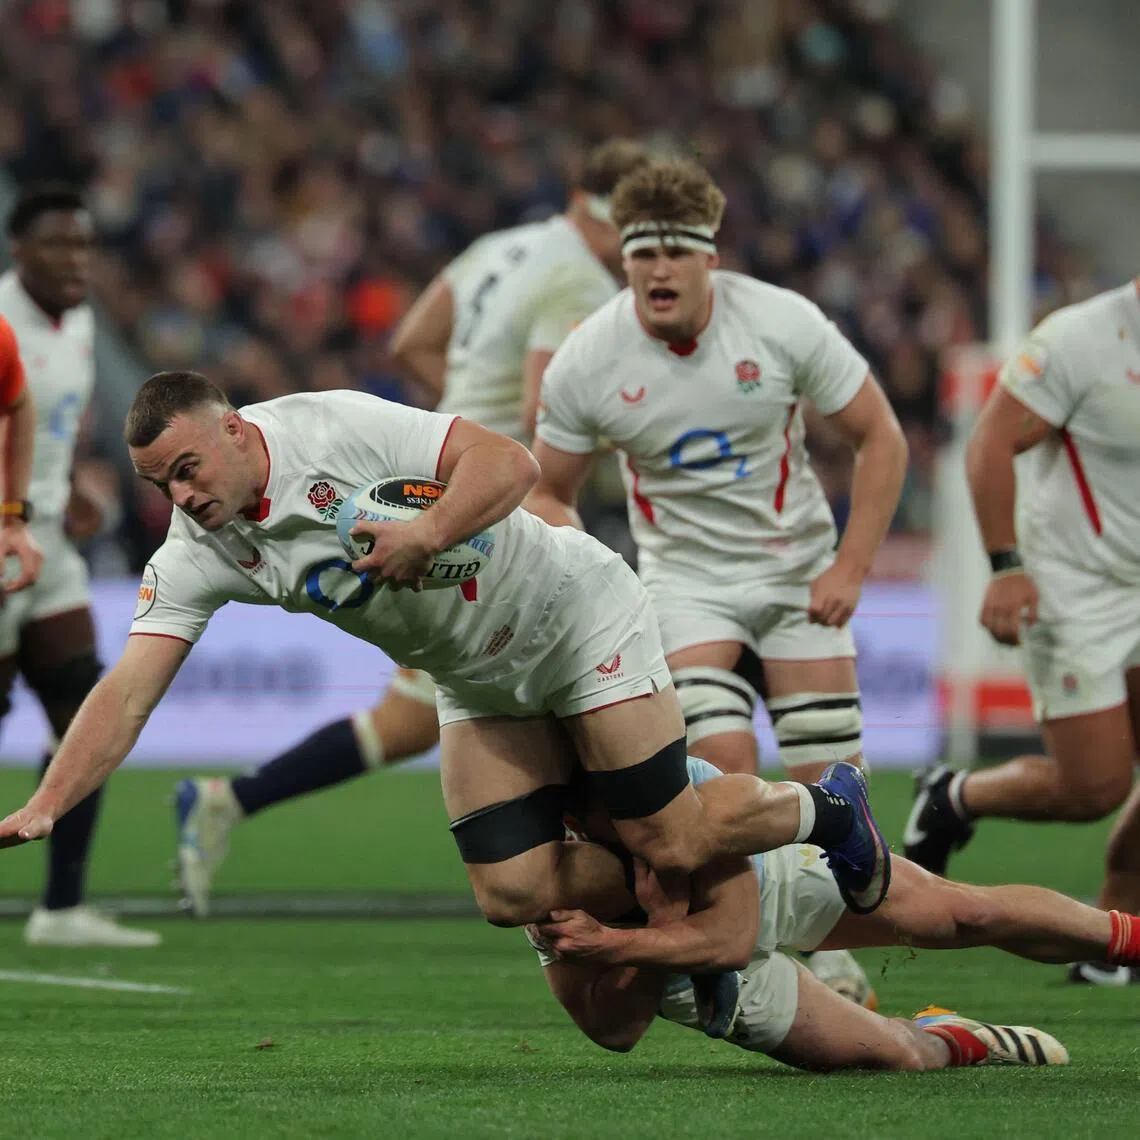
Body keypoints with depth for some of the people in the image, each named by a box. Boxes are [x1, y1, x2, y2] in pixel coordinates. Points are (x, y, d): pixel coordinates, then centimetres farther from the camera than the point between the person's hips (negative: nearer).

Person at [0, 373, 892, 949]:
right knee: (512, 893, -6)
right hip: (482, 689, 6)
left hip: (578, 617, -6)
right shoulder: (193, 560, -11)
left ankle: (825, 809, 20)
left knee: (670, 841, -9)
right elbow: (127, 697, -17)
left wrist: (426, 536, -44)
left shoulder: (339, 430, -26)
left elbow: (510, 464, -28)